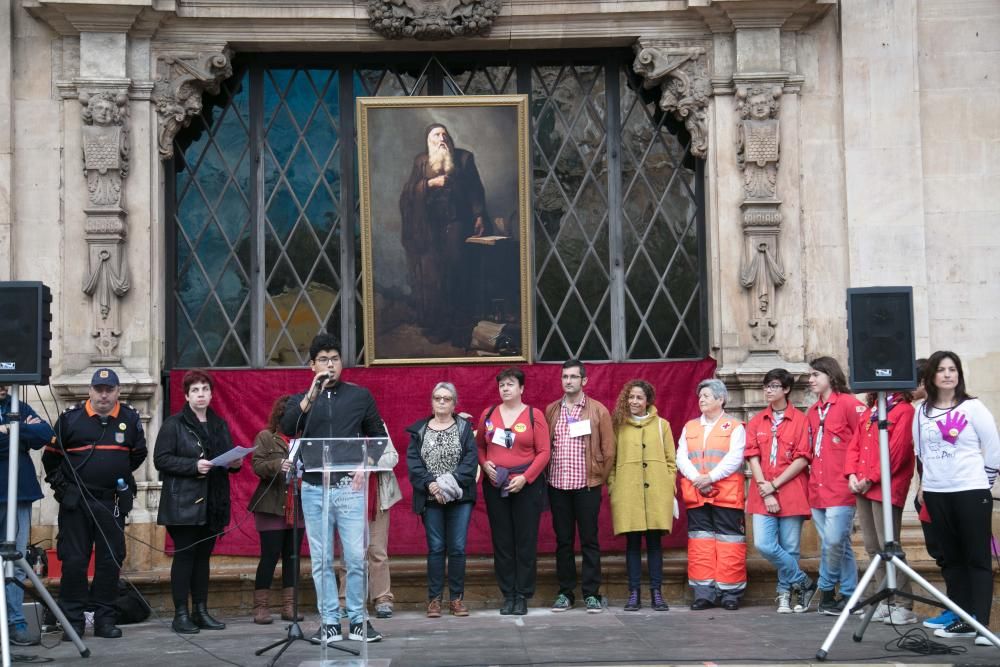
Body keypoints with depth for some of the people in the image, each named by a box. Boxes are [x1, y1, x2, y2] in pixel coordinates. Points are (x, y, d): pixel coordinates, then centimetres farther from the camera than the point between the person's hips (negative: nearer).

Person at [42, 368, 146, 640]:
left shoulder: (130, 419, 4)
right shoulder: (70, 419, -1)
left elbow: (138, 455, 18)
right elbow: (51, 457, 8)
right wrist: (61, 485, 4)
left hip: (113, 502, 2)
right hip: (75, 502, -2)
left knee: (111, 560, 5)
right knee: (74, 561, -1)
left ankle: (105, 619, 14)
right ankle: (73, 621, 6)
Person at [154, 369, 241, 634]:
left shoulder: (219, 424, 15)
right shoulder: (173, 424, -2)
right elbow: (161, 459, -10)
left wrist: (235, 463, -2)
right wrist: (194, 465, -20)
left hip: (212, 503, 5)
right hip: (183, 503, -5)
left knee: (204, 555, 9)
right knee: (184, 555, -4)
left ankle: (201, 611, 15)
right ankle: (181, 614, 1)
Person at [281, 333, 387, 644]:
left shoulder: (360, 396, 9)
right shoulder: (300, 400, 10)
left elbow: (379, 437, 15)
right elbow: (288, 428, -11)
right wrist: (312, 395, -18)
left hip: (349, 487, -1)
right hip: (314, 489, 1)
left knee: (356, 558, -4)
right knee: (321, 560, 4)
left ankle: (358, 621, 8)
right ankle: (329, 623, 11)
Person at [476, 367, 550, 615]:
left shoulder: (534, 415, -1)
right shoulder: (488, 414, 9)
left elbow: (544, 452, -5)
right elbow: (479, 446, 15)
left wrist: (525, 478, -14)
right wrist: (485, 465, -5)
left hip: (527, 486, -3)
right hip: (495, 486, 3)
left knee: (526, 541, 0)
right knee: (501, 541, 5)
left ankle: (523, 596, 6)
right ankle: (508, 595, 12)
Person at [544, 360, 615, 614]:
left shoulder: (598, 411, 1)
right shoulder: (550, 411, 9)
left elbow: (608, 449, 2)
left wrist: (600, 479, 1)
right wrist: (547, 476, 3)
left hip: (587, 486, -2)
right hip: (557, 486, 2)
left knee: (589, 540, 1)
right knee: (563, 541, 7)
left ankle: (591, 594, 6)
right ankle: (565, 593, 14)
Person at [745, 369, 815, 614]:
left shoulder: (800, 420, 1)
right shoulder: (756, 421, 12)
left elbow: (802, 459, -6)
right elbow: (752, 457, 5)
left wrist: (774, 485, -10)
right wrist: (764, 490, -8)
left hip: (791, 493, -3)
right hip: (763, 495, 3)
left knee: (789, 548, -1)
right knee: (764, 545, -9)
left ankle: (785, 593, 17)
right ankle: (804, 584, 7)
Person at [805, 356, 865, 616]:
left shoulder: (849, 404, -5)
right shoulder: (812, 411, 17)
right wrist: (812, 472, 12)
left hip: (841, 487, -7)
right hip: (817, 488, 7)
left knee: (834, 542, -12)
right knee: (835, 545, 9)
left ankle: (827, 590, 1)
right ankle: (848, 594, 15)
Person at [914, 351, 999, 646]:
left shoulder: (973, 408, -3)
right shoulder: (922, 411, 8)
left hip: (971, 492, -4)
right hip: (936, 493, 4)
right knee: (951, 558, 8)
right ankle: (963, 620, 14)